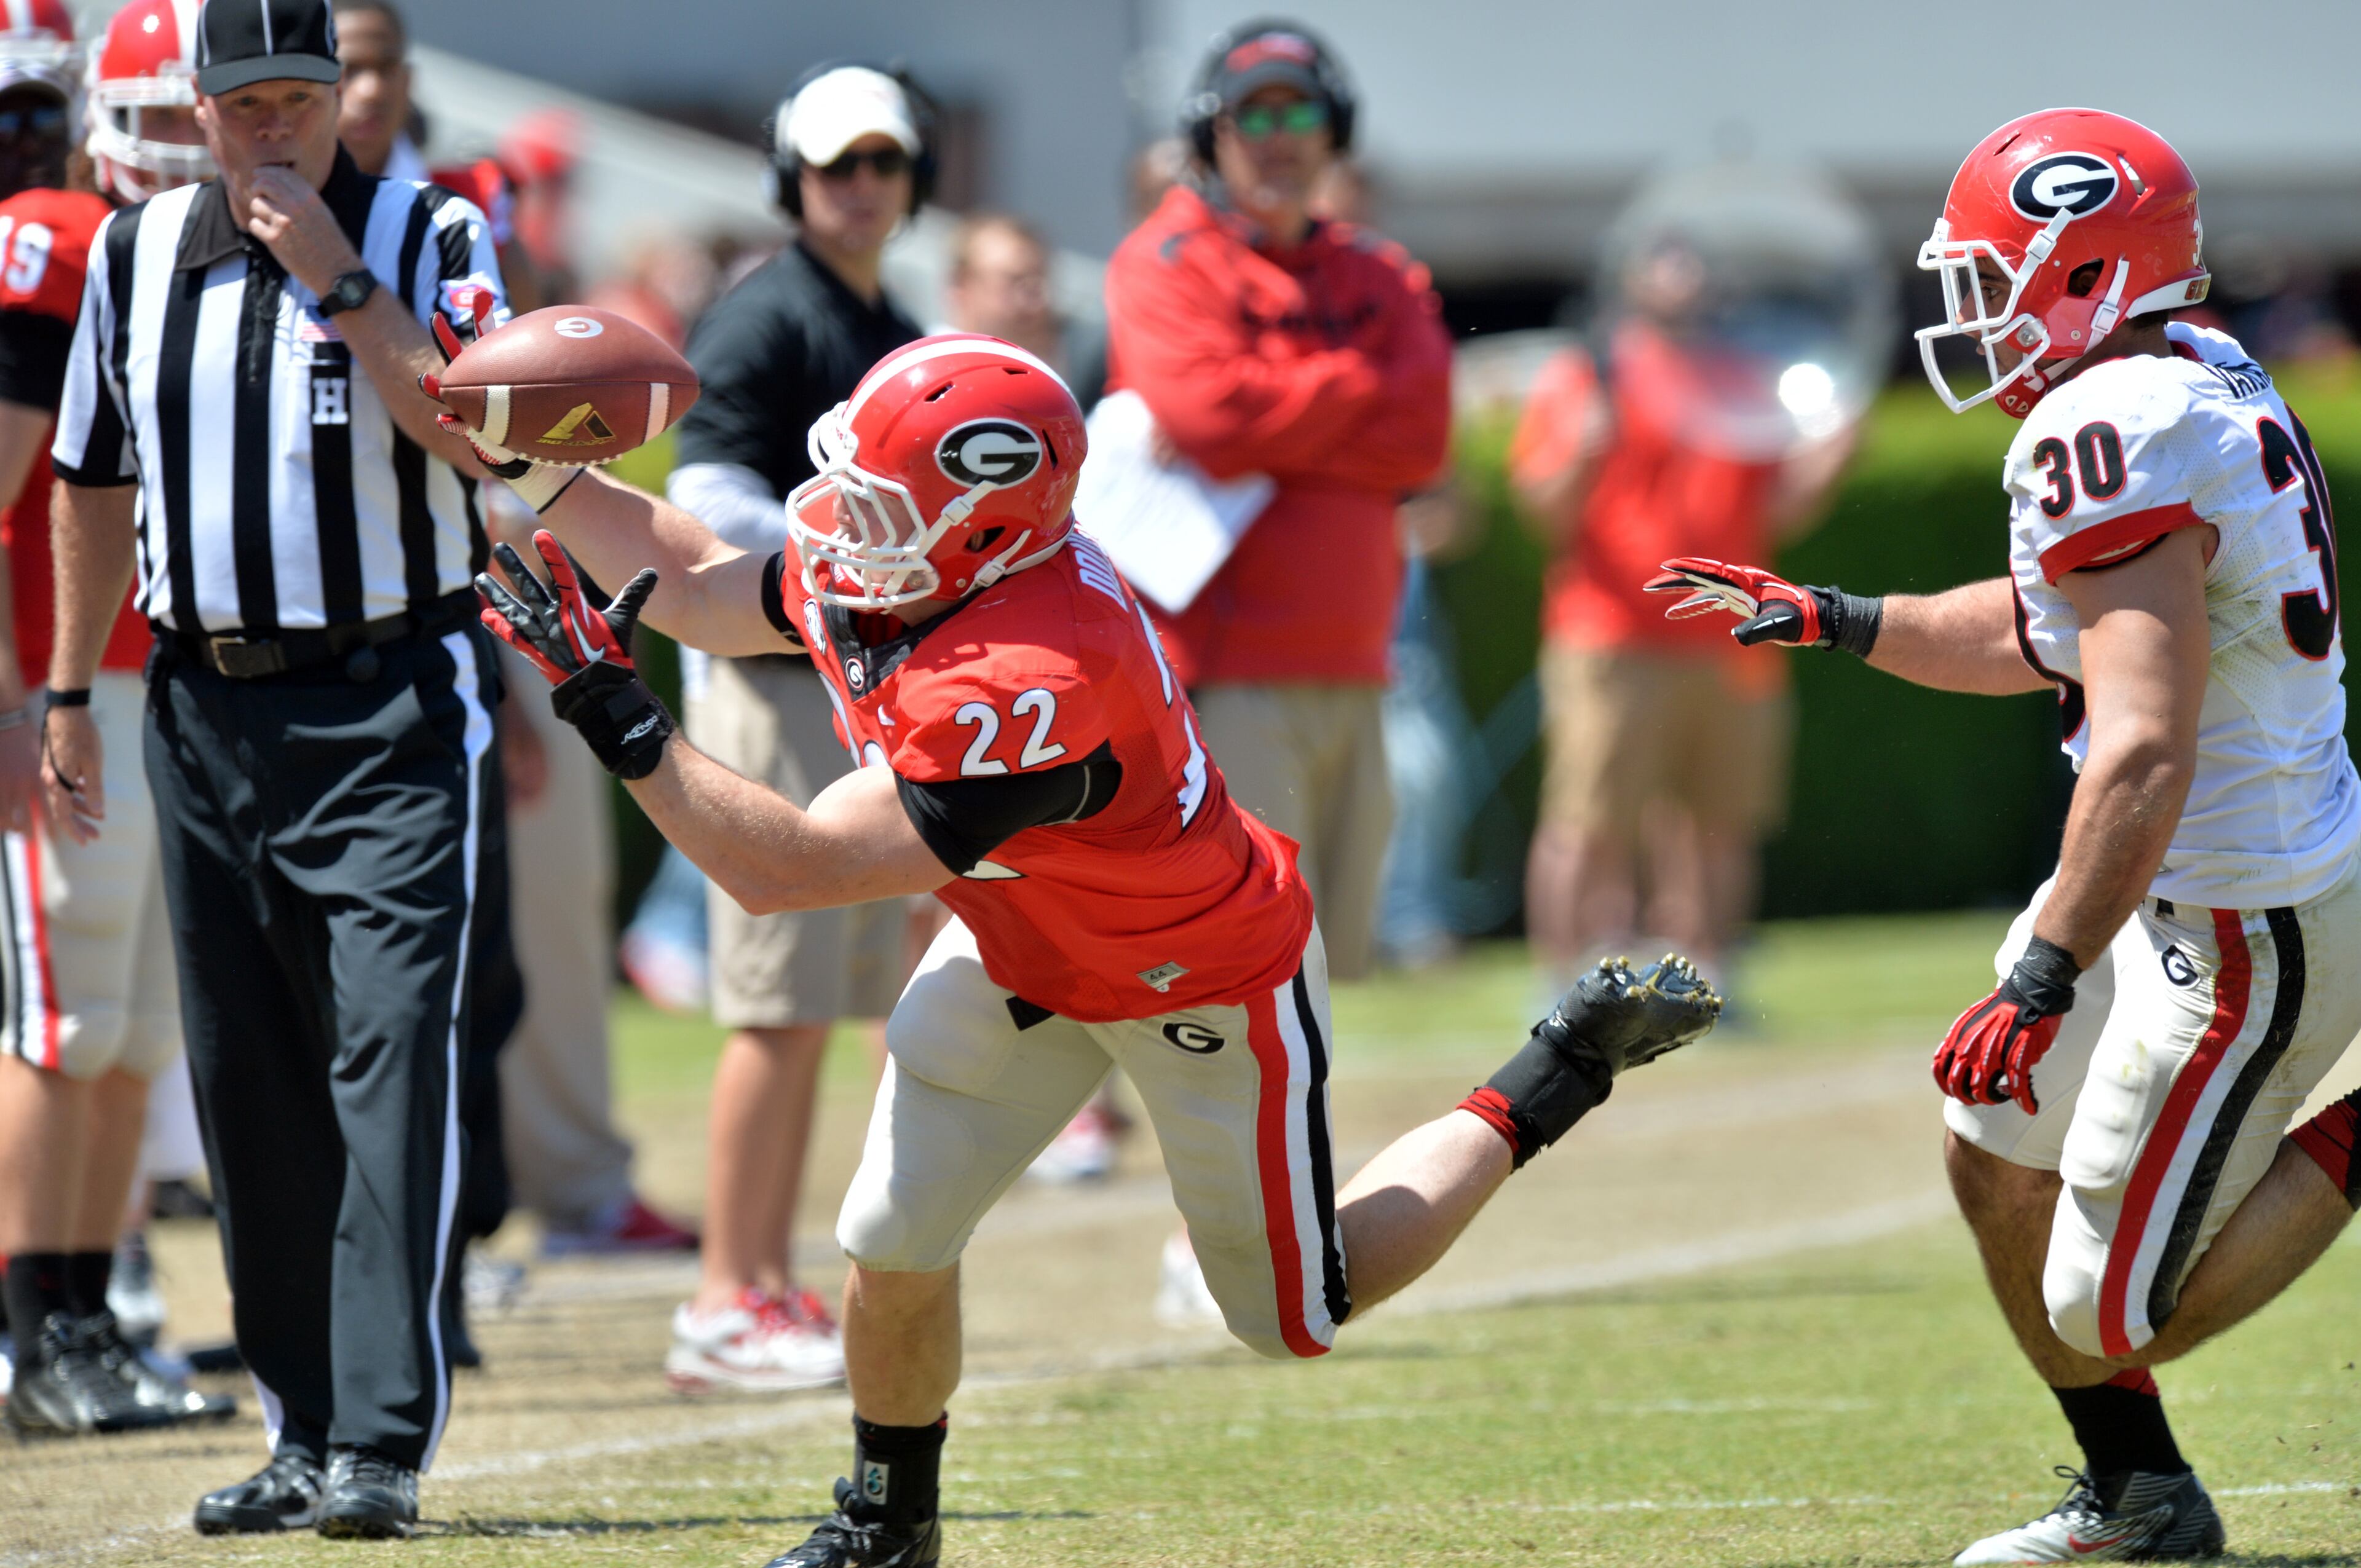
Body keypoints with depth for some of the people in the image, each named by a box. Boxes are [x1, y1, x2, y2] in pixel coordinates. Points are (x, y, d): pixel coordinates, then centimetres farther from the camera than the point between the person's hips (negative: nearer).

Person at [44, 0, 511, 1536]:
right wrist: (69, 694, 16)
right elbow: (95, 484, 18)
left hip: (390, 713, -5)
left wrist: (340, 282, -18)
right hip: (209, 711, 5)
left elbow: (484, 440, -17)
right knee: (249, 1088, 7)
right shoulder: (139, 256, 10)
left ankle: (381, 1446, -18)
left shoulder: (429, 238, -3)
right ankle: (305, 1435, 15)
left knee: (391, 1059, -13)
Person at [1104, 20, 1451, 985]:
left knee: (1322, 966, 7)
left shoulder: (1381, 281, 17)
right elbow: (1212, 416, -16)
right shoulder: (1166, 264, 0)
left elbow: (1420, 444, 2)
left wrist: (1277, 428, -8)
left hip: (1350, 677, 6)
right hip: (1226, 677, -6)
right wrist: (1362, 388, -2)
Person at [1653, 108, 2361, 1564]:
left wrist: (2039, 987, -30)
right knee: (1997, 1157, 23)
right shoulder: (2204, 380, 7)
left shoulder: (2113, 434, -25)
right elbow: (2048, 633, 22)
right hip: (2190, 884, 10)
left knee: (2111, 1319, -3)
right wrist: (1837, 621, 19)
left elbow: (2144, 753, -32)